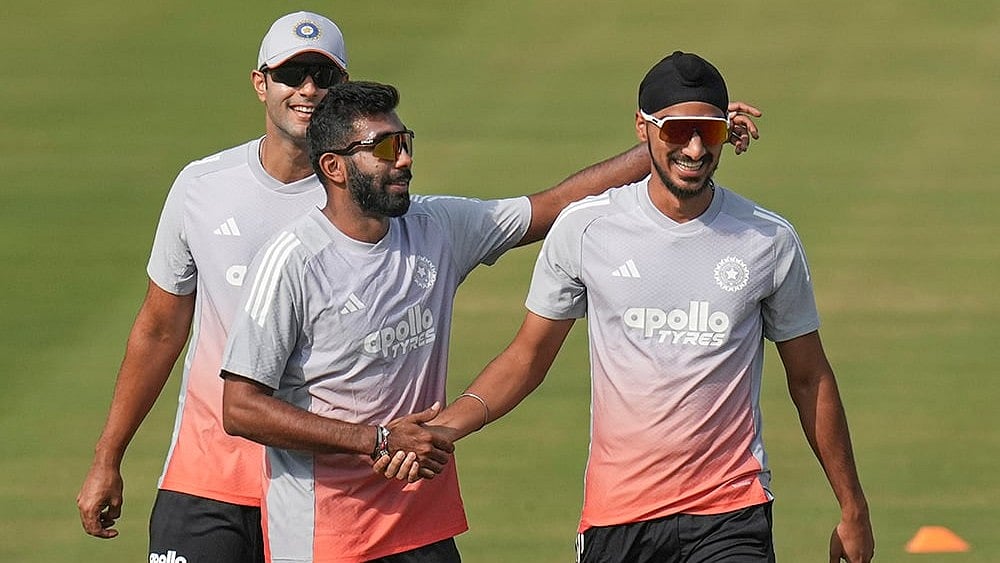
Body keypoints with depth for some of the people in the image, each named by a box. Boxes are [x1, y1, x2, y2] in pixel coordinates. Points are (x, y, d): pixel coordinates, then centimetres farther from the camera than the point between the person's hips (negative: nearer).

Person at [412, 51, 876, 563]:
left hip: (732, 515, -1)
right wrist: (448, 426, -8)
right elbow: (528, 357, 9)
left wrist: (852, 507, 14)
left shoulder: (770, 242, 2)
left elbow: (810, 379, 11)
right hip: (614, 512, 1)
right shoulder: (583, 229, 1)